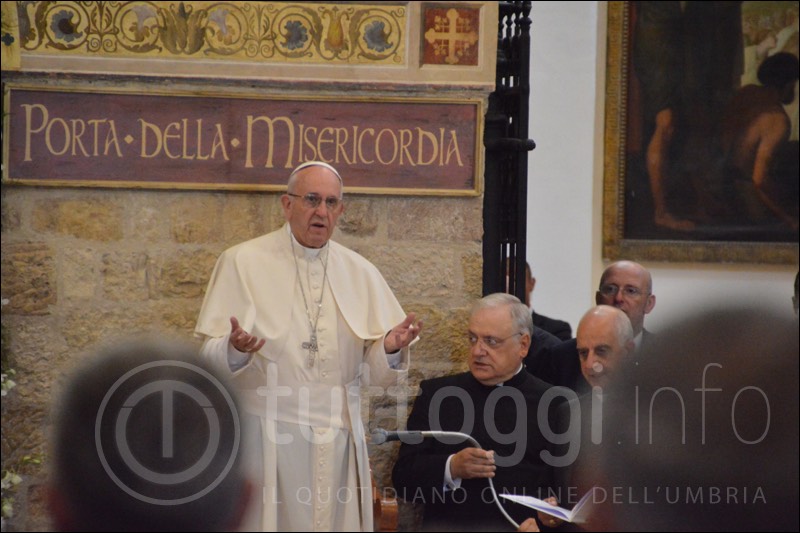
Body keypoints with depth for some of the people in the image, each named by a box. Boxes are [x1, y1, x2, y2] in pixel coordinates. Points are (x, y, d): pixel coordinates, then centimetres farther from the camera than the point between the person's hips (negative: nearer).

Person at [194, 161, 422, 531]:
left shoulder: (361, 273, 9)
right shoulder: (242, 263, -1)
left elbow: (375, 372, 8)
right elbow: (209, 360, -5)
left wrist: (390, 349, -14)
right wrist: (235, 349, -27)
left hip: (339, 440, 3)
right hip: (266, 440, -3)